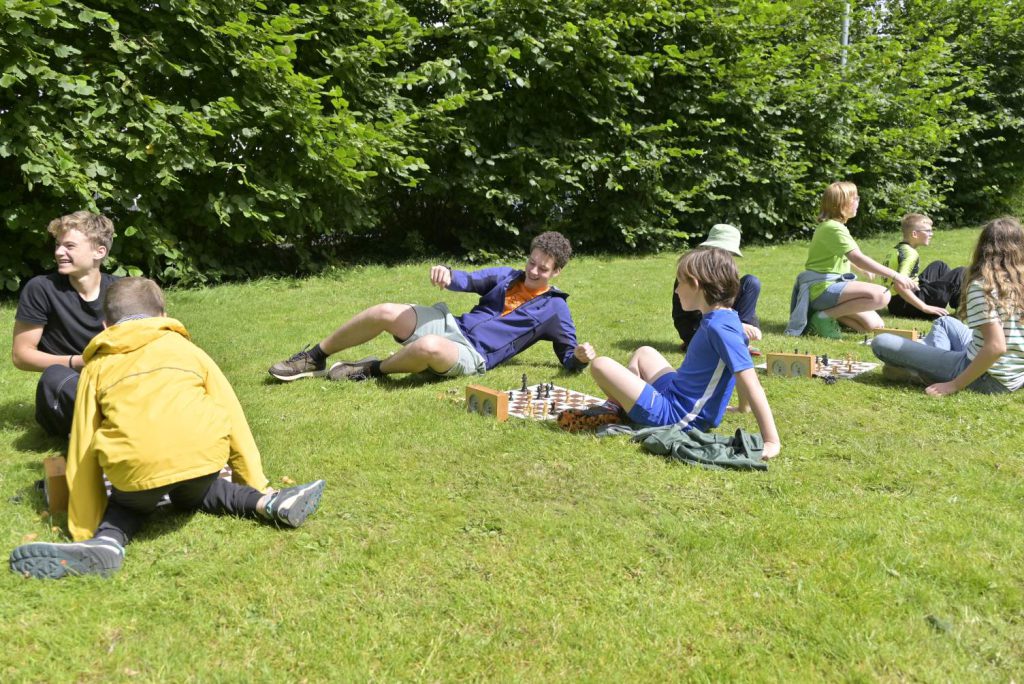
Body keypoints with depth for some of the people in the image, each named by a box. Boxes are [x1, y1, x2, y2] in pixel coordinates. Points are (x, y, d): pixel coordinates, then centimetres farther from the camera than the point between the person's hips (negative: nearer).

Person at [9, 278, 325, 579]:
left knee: (128, 504, 33)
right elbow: (231, 415, 25)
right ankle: (264, 503, 9)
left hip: (135, 467, -1)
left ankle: (105, 541, 0)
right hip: (203, 452, 1)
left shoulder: (97, 366, 25)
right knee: (190, 495, 35)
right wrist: (256, 485, 31)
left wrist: (83, 528, 25)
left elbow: (83, 451, 21)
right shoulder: (185, 348, 27)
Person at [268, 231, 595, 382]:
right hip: (451, 325, 5)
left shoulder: (554, 309, 3)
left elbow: (568, 359, 3)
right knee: (385, 312, -15)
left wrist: (581, 357, -23)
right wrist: (448, 273, -23)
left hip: (472, 355, -5)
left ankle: (373, 369, -10)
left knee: (429, 347, -40)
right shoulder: (506, 277, 16)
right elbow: (469, 281, 2)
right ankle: (314, 359, 3)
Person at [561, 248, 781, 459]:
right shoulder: (725, 319, 5)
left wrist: (771, 442, -29)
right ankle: (616, 407, 16)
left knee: (600, 365, -11)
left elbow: (750, 382, -28)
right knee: (644, 353, 27)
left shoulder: (719, 327, -24)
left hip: (676, 415, -10)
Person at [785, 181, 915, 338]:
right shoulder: (833, 228, -16)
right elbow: (858, 258, -29)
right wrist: (895, 275, -29)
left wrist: (862, 269, 51)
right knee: (881, 295, -27)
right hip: (823, 288, -10)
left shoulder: (829, 225, 16)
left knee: (875, 325, 7)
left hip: (832, 284, 10)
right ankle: (825, 316, -18)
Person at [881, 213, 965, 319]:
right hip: (906, 306, -10)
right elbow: (898, 285, -31)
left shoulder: (895, 250, 10)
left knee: (939, 266, 26)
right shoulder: (910, 253, -18)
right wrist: (925, 307, -29)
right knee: (960, 273, -3)